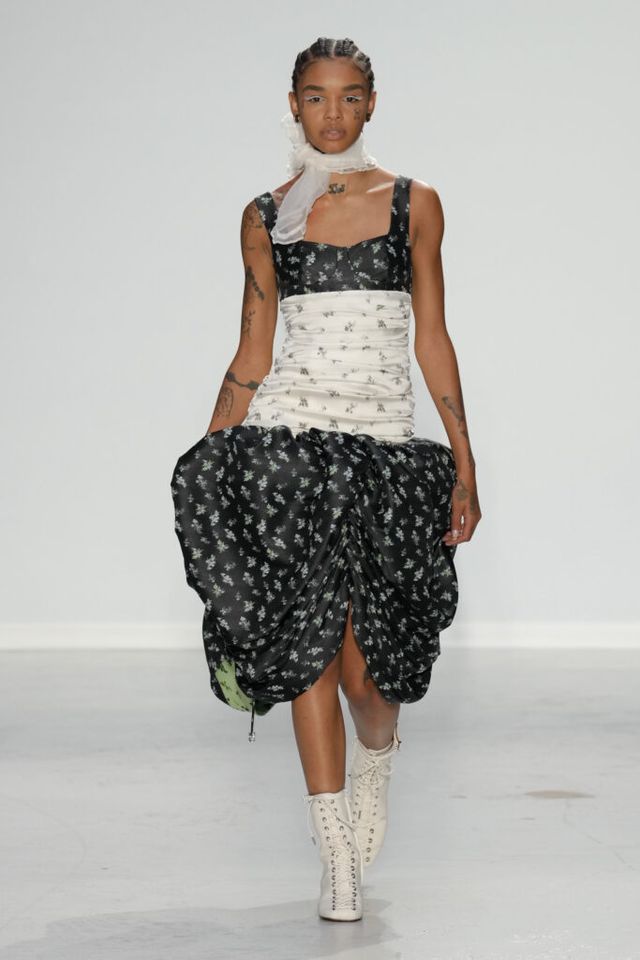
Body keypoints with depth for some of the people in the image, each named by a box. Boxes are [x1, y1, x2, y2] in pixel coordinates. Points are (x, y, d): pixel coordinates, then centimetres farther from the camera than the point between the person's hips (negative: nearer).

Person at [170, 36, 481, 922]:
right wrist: (208, 464, 5)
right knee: (307, 645, -3)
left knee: (363, 663, -3)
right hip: (287, 437, 1)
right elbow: (251, 355, 10)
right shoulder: (266, 216, 9)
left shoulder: (414, 204, 7)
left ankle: (378, 757, 35)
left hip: (383, 443, -1)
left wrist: (465, 464, 3)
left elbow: (433, 339, 7)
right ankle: (340, 859, 7)